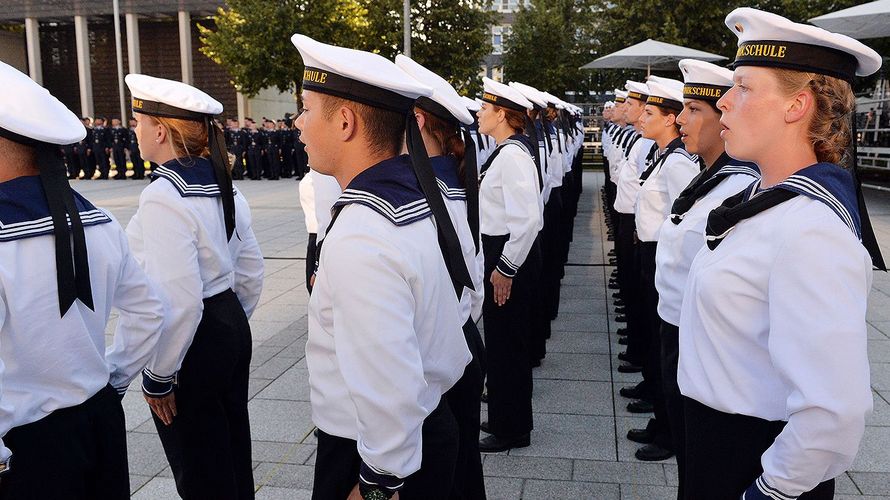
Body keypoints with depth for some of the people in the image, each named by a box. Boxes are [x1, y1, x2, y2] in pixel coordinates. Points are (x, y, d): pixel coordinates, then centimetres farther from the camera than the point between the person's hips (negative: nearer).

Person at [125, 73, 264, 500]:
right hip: (233, 331, 9)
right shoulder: (223, 187, 5)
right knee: (234, 456, 23)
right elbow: (251, 272, 12)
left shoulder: (163, 196, -21)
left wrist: (158, 376, -15)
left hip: (192, 345, -8)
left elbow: (179, 300, -25)